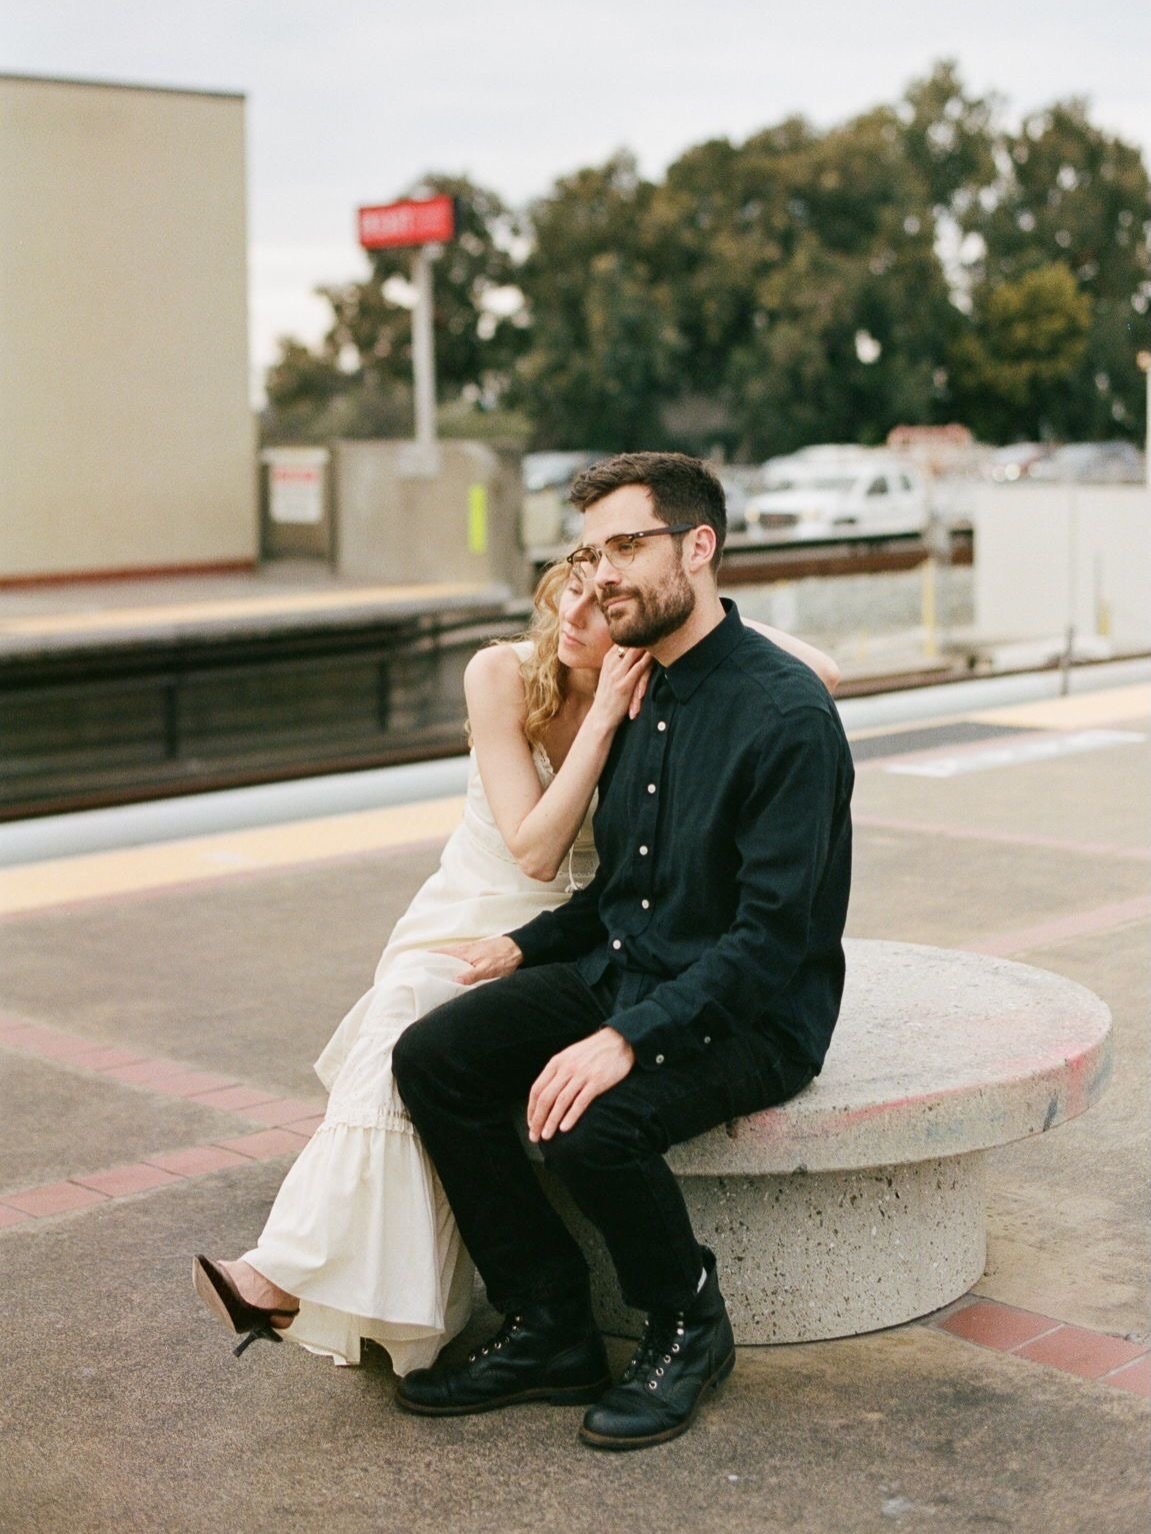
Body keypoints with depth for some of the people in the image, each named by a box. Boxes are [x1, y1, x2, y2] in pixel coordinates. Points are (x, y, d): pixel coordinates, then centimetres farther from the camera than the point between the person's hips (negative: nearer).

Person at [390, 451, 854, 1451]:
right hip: (619, 971, 8)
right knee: (431, 1058, -11)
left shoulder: (787, 713, -18)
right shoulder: (640, 691, 9)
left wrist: (628, 1039, -31)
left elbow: (773, 937, -24)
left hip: (749, 1017, -8)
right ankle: (552, 1332, 0)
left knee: (595, 1128, -33)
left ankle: (687, 1328, -1)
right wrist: (523, 946, 6)